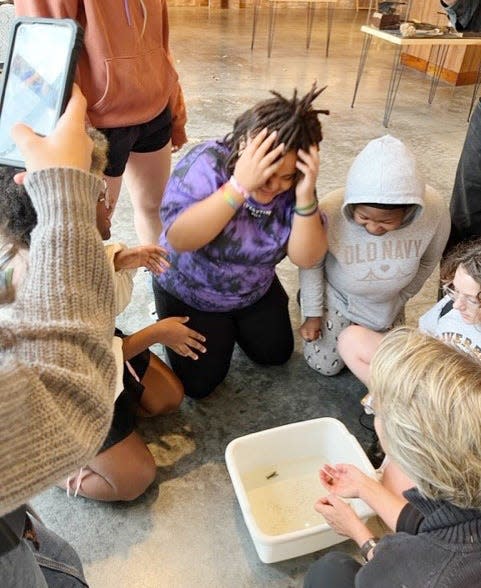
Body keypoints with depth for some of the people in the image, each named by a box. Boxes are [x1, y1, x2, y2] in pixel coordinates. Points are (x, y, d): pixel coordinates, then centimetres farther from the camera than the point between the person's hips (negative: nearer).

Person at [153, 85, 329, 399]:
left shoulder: (295, 183, -17)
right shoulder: (207, 163, -29)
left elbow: (307, 258, -21)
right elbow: (178, 239, -39)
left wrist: (305, 198, -37)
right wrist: (239, 186, -45)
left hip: (255, 291, 4)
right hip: (189, 293, -3)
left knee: (276, 355, 12)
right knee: (199, 383, -3)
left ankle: (233, 324, 36)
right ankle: (220, 328, 25)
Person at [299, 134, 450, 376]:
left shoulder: (435, 210, -32)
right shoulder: (330, 212, -40)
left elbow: (427, 262, -9)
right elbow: (312, 264, -18)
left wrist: (399, 299, 3)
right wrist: (313, 312, -8)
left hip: (387, 303, 3)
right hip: (336, 297, -3)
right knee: (326, 366, 9)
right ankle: (310, 298, 30)